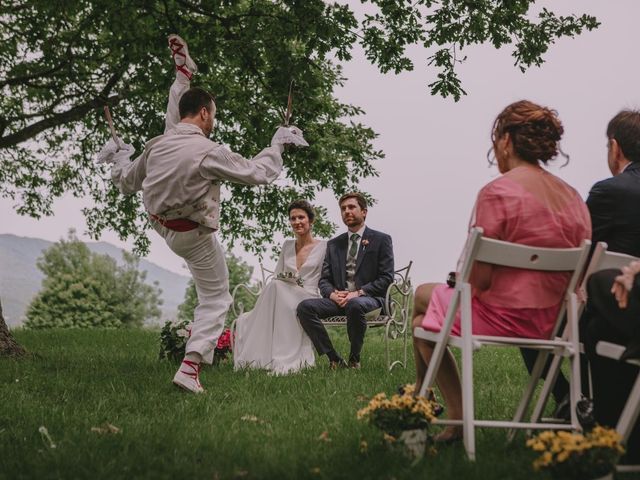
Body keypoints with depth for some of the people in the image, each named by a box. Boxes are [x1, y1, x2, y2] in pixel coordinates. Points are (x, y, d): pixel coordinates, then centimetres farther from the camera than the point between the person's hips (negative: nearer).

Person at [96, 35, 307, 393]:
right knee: (216, 298, 9)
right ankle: (190, 367, -2)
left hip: (160, 222, 7)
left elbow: (128, 184, 6)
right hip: (194, 237, -7)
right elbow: (259, 173, -20)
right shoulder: (209, 152, -28)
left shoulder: (157, 146, -10)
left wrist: (119, 158, 25)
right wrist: (278, 143, -4)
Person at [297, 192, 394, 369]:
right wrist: (333, 294, -9)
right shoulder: (333, 244, 20)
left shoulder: (381, 240, 7)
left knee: (354, 305, -40)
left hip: (369, 298, -4)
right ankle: (334, 359, -19)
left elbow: (386, 278, -2)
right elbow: (324, 279, 15)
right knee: (305, 307, -22)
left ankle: (354, 359, -19)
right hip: (339, 299, 5)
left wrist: (358, 292, -15)